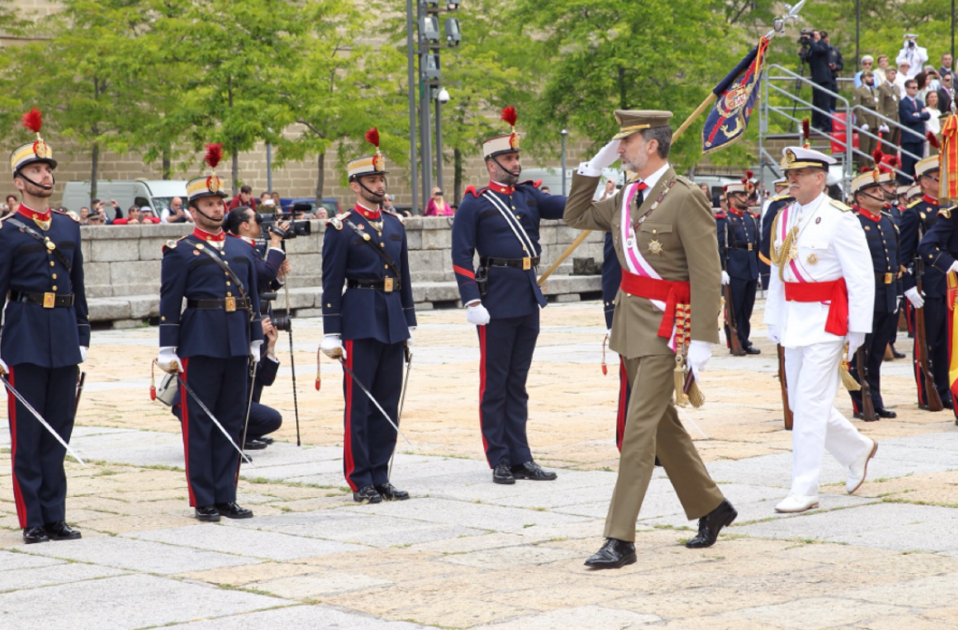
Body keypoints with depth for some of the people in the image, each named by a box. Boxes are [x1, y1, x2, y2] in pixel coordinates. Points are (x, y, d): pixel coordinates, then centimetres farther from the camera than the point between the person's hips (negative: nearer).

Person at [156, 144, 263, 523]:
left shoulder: (240, 249, 15)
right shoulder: (181, 251, -2)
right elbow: (169, 303, -5)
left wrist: (255, 341, 14)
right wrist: (168, 350, -9)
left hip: (235, 345, 6)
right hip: (199, 345, -5)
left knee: (232, 421, 7)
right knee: (199, 421, -1)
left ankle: (226, 498, 14)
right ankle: (204, 502, 5)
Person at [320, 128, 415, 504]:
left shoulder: (395, 225, 13)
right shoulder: (341, 229, -5)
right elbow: (331, 285, -6)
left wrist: (408, 325, 14)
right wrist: (331, 335, -10)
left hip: (392, 324, 6)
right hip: (359, 323, -6)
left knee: (387, 404, 8)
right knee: (358, 404, -2)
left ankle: (380, 478, 15)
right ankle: (360, 482, 3)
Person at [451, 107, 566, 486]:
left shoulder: (528, 196, 13)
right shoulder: (474, 204, -3)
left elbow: (564, 207, -1)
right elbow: (461, 257, -7)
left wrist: (590, 194, -20)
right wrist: (472, 301, -14)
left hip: (529, 298, 6)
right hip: (497, 301, -6)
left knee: (518, 383, 10)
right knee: (495, 383, 0)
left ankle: (521, 458, 14)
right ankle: (500, 460, 5)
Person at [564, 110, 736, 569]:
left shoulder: (685, 198, -14)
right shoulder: (627, 196, 9)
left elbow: (707, 273, -16)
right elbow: (576, 217, 23)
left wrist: (703, 340, -19)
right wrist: (594, 166, 11)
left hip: (665, 324, -9)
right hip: (631, 319, 9)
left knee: (640, 428, -10)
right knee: (663, 423, 17)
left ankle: (620, 540, -8)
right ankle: (711, 508, 33)